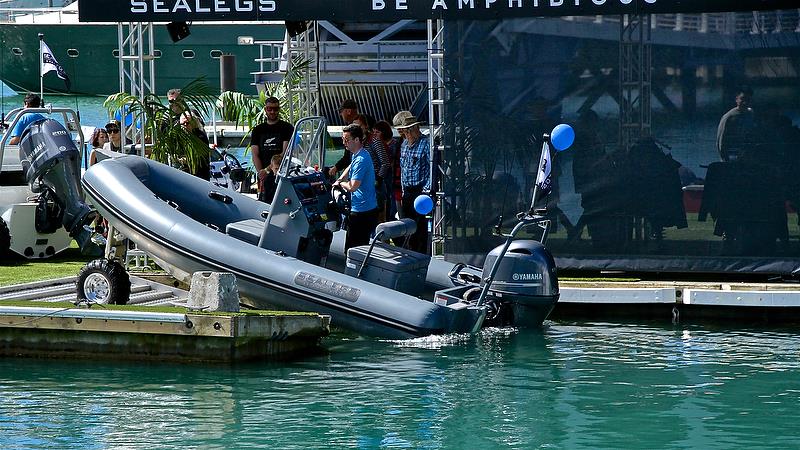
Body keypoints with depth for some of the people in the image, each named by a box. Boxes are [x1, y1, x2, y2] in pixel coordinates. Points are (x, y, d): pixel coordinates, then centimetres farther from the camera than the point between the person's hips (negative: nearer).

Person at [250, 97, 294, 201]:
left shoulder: (287, 128, 6)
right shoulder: (258, 130, 17)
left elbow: (285, 153, -4)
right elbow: (255, 155, 9)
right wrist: (260, 172, -8)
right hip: (263, 176, 3)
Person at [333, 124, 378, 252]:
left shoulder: (361, 160, -20)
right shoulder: (357, 155, 13)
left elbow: (353, 187, -25)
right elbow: (351, 168, 36)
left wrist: (340, 183, -5)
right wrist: (339, 180, 20)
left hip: (362, 211, -10)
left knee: (351, 251, -10)